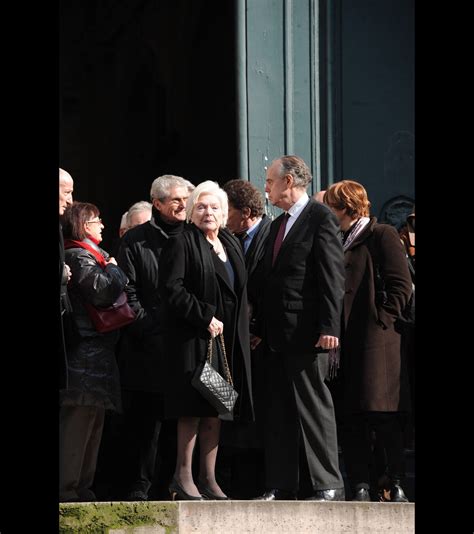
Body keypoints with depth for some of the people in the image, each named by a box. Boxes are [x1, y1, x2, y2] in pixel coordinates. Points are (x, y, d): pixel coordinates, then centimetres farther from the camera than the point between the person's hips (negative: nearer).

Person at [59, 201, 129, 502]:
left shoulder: (89, 255, 22)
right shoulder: (79, 256, -11)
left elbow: (107, 295, 27)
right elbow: (102, 292, -23)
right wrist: (114, 269, -6)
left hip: (95, 350, 11)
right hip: (87, 350, -11)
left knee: (93, 421, 13)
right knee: (79, 419, -10)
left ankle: (82, 485, 18)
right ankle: (68, 488, -10)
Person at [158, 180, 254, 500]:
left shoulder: (232, 245, 18)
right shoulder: (181, 245, -4)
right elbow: (172, 289, -14)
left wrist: (245, 326, 11)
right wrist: (205, 317, -17)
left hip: (229, 339, 7)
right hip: (194, 339, -7)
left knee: (216, 409, 6)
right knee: (195, 408, -9)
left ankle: (208, 477, 10)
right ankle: (183, 477, -5)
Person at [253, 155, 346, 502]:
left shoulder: (321, 218, -7)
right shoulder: (278, 225, 19)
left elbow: (332, 277, -13)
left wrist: (329, 327, -19)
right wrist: (261, 328, 15)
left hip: (306, 332, -8)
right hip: (278, 332, 9)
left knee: (313, 406, -6)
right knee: (279, 410, 8)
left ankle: (328, 485, -2)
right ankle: (281, 485, 12)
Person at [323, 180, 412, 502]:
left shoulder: (382, 236, -1)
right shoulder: (338, 242, 20)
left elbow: (400, 286, -7)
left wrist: (381, 321, -13)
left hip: (374, 342, -7)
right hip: (344, 342, 7)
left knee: (383, 415, -7)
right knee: (351, 420, 4)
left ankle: (395, 484, -1)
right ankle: (360, 485, 5)